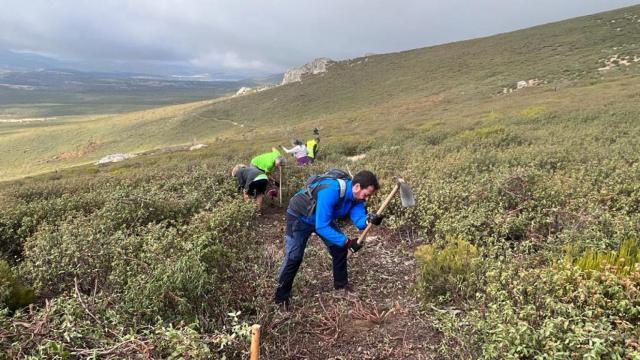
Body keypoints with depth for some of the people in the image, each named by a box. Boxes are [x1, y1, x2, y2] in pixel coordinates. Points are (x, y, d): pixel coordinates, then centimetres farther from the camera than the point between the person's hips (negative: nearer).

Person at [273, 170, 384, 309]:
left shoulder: (356, 196, -16)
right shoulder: (330, 192, -41)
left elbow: (359, 220, -25)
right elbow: (321, 226, -41)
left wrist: (369, 219, -48)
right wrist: (347, 242, -41)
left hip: (323, 218, 7)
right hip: (299, 217, -7)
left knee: (340, 248, 5)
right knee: (293, 257, -10)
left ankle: (341, 285, 23)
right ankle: (281, 297, 6)